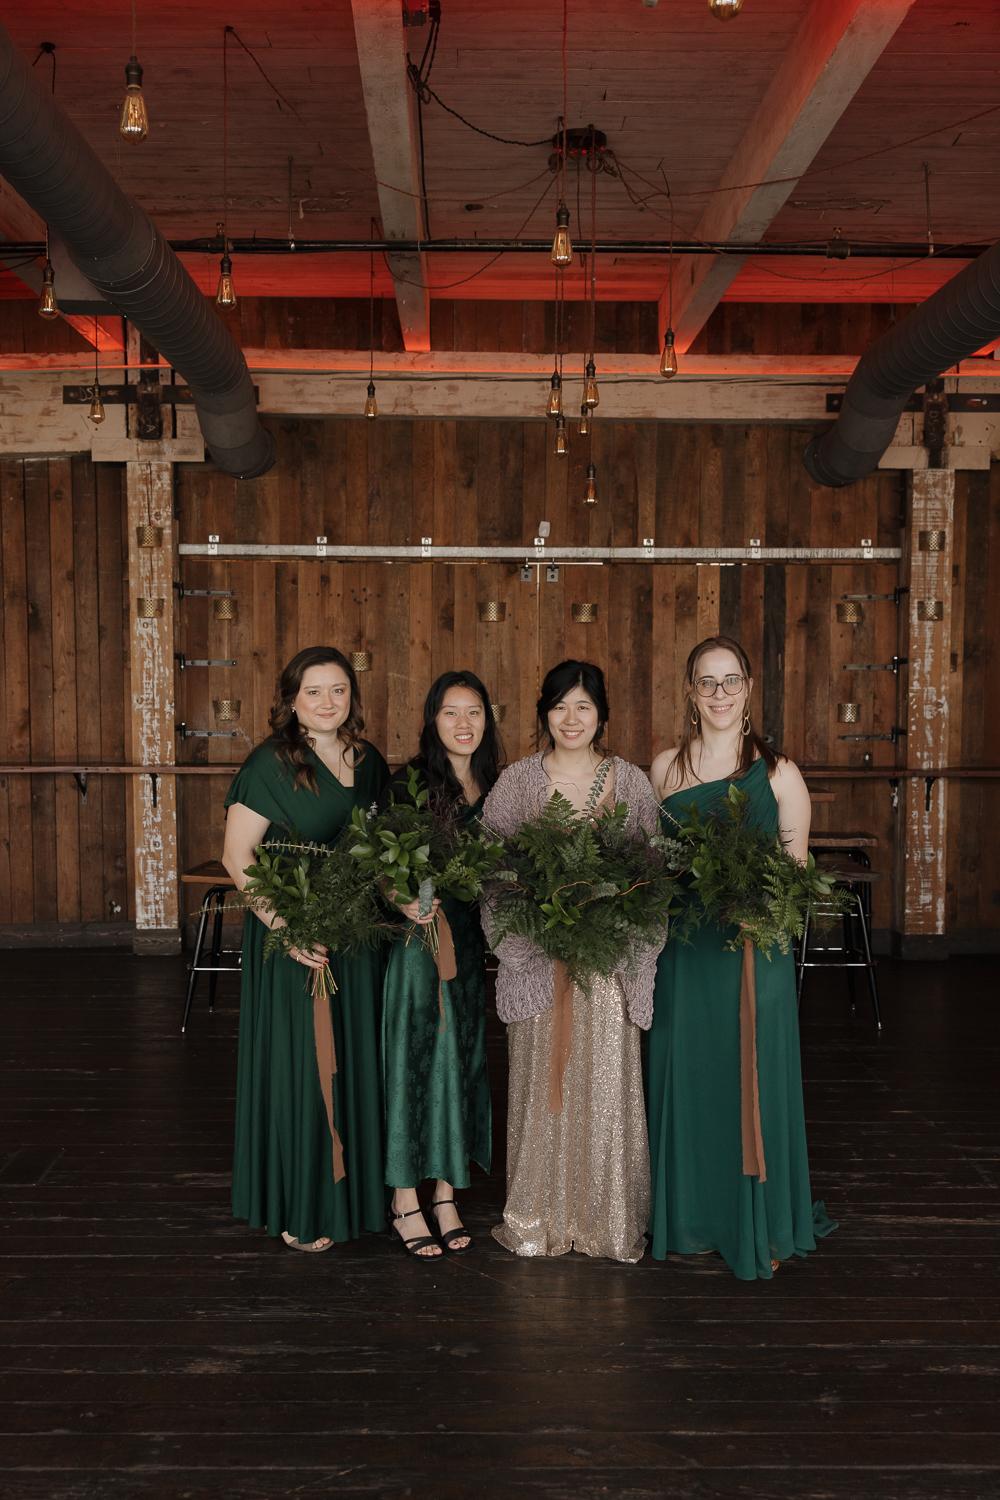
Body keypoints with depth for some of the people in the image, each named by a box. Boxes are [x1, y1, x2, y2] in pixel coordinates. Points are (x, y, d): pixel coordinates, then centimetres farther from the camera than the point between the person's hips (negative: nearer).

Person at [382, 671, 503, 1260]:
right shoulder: (412, 782, -7)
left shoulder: (496, 786, 7)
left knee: (463, 1057, 10)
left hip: (474, 941, 5)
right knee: (417, 1056, 1)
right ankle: (407, 1201, 13)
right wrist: (407, 901, -26)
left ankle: (446, 1194, 23)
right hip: (420, 936, -4)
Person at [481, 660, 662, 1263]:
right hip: (539, 959, 0)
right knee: (540, 1082, 6)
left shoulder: (631, 782, 4)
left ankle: (611, 1221, 18)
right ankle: (538, 1219, 20)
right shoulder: (517, 782, 2)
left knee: (606, 1085, 3)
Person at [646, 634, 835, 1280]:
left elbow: (797, 870, 0)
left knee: (755, 1078, 4)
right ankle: (691, 1217, 27)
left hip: (756, 948, -2)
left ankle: (762, 1226, 22)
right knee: (685, 1075, 9)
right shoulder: (665, 767, 6)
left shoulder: (779, 772, -3)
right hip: (685, 948, 3)